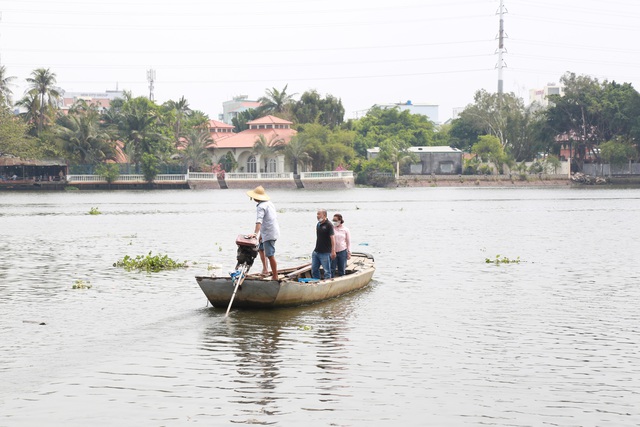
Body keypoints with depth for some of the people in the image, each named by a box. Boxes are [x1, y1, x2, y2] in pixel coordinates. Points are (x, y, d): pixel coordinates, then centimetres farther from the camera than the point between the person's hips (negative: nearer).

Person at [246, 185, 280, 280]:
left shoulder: (261, 207, -17)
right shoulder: (270, 204, 11)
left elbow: (259, 220, -31)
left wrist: (255, 233, -43)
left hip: (268, 234, -10)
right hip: (275, 231, 10)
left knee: (270, 255, -7)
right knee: (261, 248, 24)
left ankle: (275, 277, -4)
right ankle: (265, 269, 19)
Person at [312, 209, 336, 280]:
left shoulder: (328, 225, -12)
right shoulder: (318, 225, 12)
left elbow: (332, 238, -16)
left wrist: (333, 251, -20)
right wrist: (316, 249, 18)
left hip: (325, 253, -8)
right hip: (316, 252, 8)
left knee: (327, 271, -1)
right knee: (314, 269, 12)